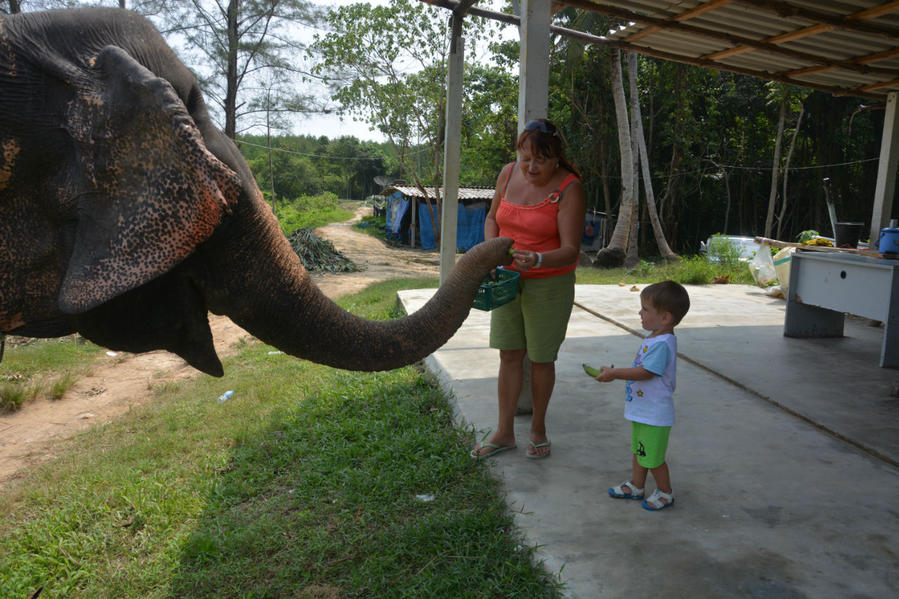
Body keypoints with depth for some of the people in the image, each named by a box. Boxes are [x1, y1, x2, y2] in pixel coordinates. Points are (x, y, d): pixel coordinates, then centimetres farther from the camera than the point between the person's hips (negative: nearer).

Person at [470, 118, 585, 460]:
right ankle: (504, 432, 21)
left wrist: (537, 260, -39)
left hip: (548, 285, -4)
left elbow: (570, 250, -20)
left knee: (541, 359, 7)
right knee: (509, 355, 9)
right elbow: (492, 218, 14)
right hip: (508, 279, 4)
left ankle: (538, 428, 29)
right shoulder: (509, 173, 0)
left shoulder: (568, 188, -16)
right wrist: (492, 247, -6)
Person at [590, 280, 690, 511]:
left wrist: (614, 373, -23)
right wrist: (616, 373, 11)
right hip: (642, 410, 10)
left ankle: (665, 492, 24)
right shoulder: (654, 338, 6)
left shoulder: (663, 343, -26)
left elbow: (645, 372, -28)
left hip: (654, 414, -10)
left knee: (652, 457, 5)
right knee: (638, 451, 23)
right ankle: (636, 485, 38)